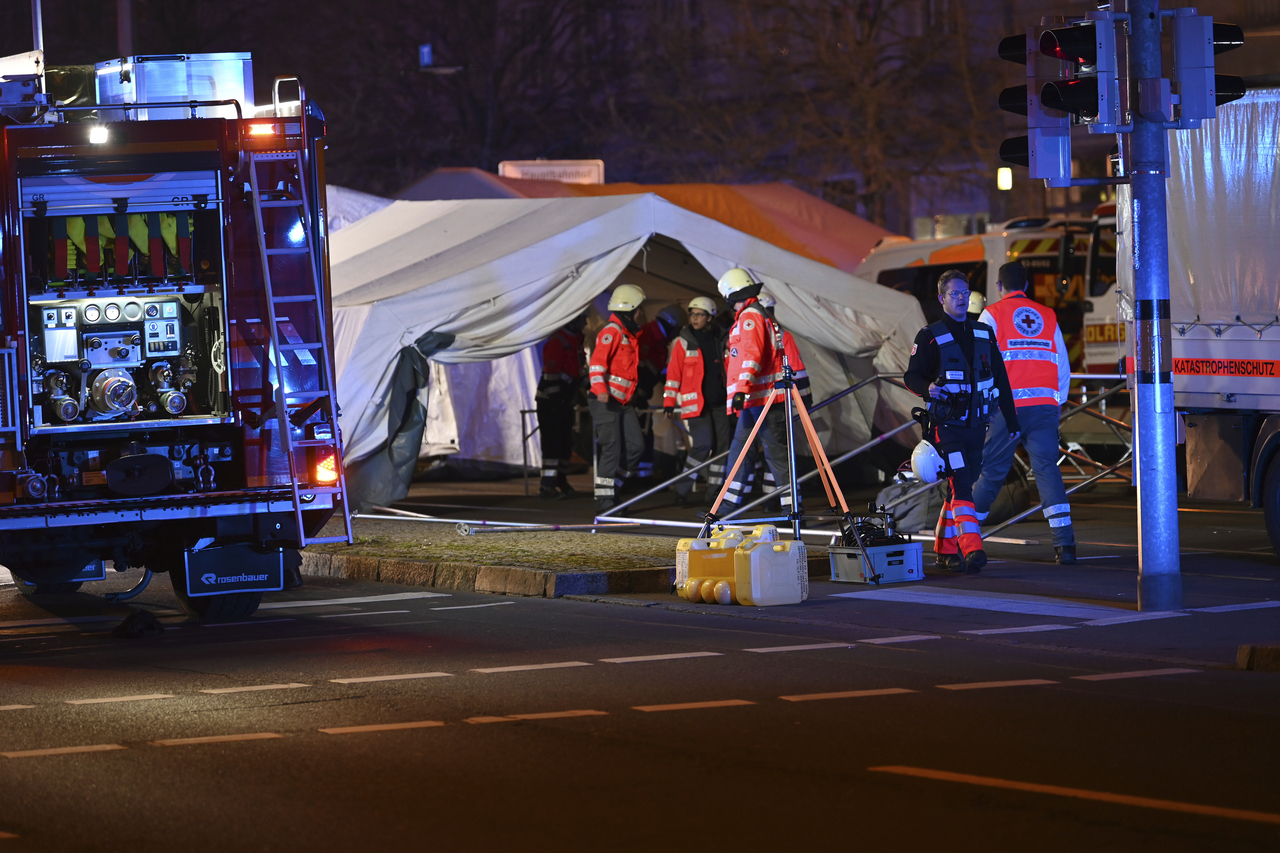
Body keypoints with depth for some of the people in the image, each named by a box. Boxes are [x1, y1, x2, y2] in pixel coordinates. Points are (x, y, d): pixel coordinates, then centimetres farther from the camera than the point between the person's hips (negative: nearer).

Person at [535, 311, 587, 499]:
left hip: (564, 401, 9)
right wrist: (556, 400, -22)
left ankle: (561, 481, 21)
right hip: (550, 401, -9)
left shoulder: (576, 341, 13)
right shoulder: (557, 342, -17)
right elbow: (551, 374, -21)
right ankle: (547, 485, -12)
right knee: (552, 443, -11)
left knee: (565, 443, 12)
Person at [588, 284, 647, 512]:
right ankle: (604, 503, -8)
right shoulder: (612, 331, -11)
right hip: (606, 401, -9)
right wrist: (600, 388, -34)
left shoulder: (629, 334, 20)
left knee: (636, 446, 2)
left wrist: (634, 393, 34)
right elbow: (597, 362, -23)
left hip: (624, 402, 9)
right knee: (612, 449, -11)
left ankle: (614, 489, 13)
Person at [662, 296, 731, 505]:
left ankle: (714, 490, 12)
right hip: (695, 403, -5)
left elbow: (727, 372, 21)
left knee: (723, 445, 2)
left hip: (718, 402, 5)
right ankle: (682, 490, -7)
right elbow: (673, 373, -3)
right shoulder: (683, 342, -1)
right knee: (703, 444, -16)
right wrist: (669, 402, -8)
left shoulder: (718, 341, 12)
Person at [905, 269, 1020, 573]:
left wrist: (1011, 419, 14)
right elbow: (911, 376, -3)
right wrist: (928, 388, -25)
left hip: (976, 424, 5)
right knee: (961, 485, -16)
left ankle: (946, 549, 18)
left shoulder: (984, 334, 13)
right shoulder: (929, 336, -2)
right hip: (946, 425, -5)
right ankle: (971, 549, -24)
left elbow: (1000, 378, 16)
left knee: (962, 486, 8)